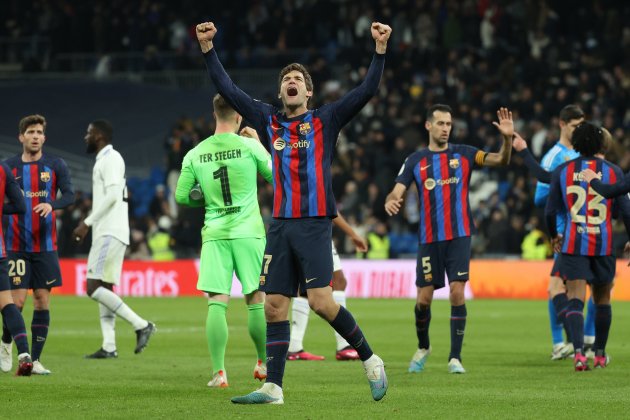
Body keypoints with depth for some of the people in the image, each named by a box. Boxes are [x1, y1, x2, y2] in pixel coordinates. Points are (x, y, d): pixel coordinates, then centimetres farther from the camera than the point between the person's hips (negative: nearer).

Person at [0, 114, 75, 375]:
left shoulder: (56, 165, 4)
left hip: (46, 246, 1)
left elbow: (70, 195, -6)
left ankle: (35, 360, 5)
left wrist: (51, 204, -27)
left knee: (42, 301, -2)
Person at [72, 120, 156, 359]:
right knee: (104, 287, 6)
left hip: (110, 233, -10)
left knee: (94, 287, -15)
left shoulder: (111, 158, -9)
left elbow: (112, 195, -19)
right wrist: (89, 224, 21)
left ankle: (141, 325, -15)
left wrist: (88, 222, -19)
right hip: (105, 233, 10)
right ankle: (109, 347, 4)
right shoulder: (104, 160, 21)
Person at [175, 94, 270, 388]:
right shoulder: (249, 147, -4)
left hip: (214, 234, 1)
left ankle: (218, 372, -11)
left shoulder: (195, 154, 3)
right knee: (256, 301, 10)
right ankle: (264, 363, 22)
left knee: (217, 303, -3)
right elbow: (277, 177, 8)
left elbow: (182, 196, 4)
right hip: (248, 232, -1)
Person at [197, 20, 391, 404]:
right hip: (280, 226, 4)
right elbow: (228, 89, 14)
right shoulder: (269, 121, 13)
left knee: (321, 301, -15)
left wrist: (380, 50, -13)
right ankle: (273, 387, 4)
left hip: (314, 225, -4)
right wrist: (208, 48, 8)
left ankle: (371, 360, 3)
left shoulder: (326, 120, 4)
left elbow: (367, 90, -4)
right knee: (275, 307, 1)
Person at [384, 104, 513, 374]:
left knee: (457, 294, -11)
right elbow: (397, 192, 0)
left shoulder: (464, 154, 4)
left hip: (459, 236, -1)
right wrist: (390, 201, -25)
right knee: (424, 299, 2)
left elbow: (500, 160, -7)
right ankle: (423, 347, 28)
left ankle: (455, 357, -4)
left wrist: (507, 139, -27)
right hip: (429, 239, 1)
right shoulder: (416, 160, 6)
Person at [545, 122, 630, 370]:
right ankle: (600, 354, 25)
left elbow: (550, 211, 3)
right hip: (604, 245, 1)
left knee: (575, 300, -6)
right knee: (602, 301, 17)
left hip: (572, 244, -1)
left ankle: (578, 351, -26)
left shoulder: (562, 171, 2)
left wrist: (554, 235, 22)